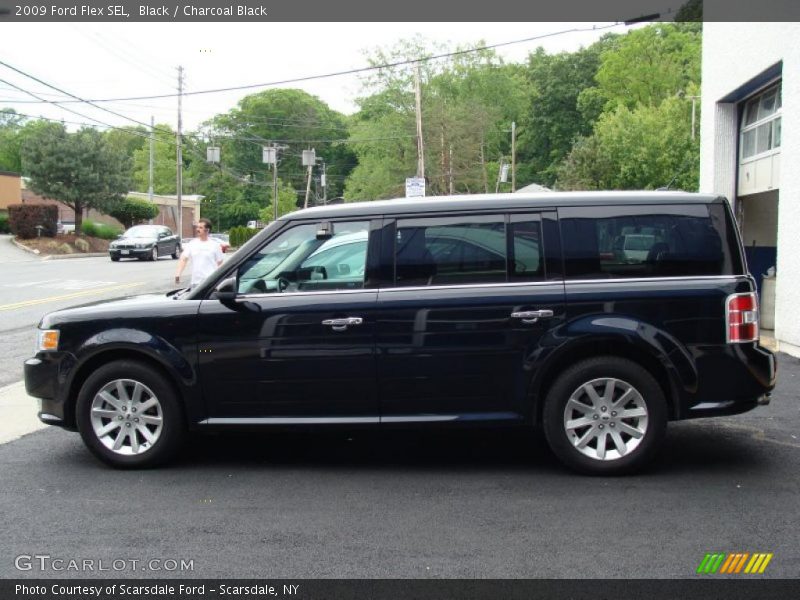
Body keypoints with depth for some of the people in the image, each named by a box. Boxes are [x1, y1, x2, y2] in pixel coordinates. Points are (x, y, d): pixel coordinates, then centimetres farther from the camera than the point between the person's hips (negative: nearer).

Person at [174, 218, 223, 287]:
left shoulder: (214, 244, 0)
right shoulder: (192, 244, 8)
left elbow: (219, 263, 5)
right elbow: (183, 259, 1)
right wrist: (178, 273, -15)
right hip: (195, 283, 3)